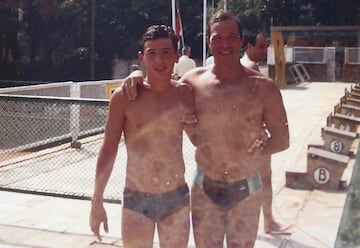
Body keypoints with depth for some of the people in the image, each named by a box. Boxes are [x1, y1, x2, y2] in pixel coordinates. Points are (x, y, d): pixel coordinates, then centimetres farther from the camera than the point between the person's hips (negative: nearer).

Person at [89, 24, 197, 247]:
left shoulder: (185, 93, -2)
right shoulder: (124, 97, -10)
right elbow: (109, 150, -5)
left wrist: (193, 125, -7)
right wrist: (97, 201, -4)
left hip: (177, 197, 3)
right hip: (137, 199, -2)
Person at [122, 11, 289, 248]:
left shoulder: (263, 86, -9)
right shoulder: (193, 81, -5)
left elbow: (282, 138, -4)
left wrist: (265, 148, -22)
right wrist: (138, 76, -7)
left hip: (246, 190, -1)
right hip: (205, 188, 2)